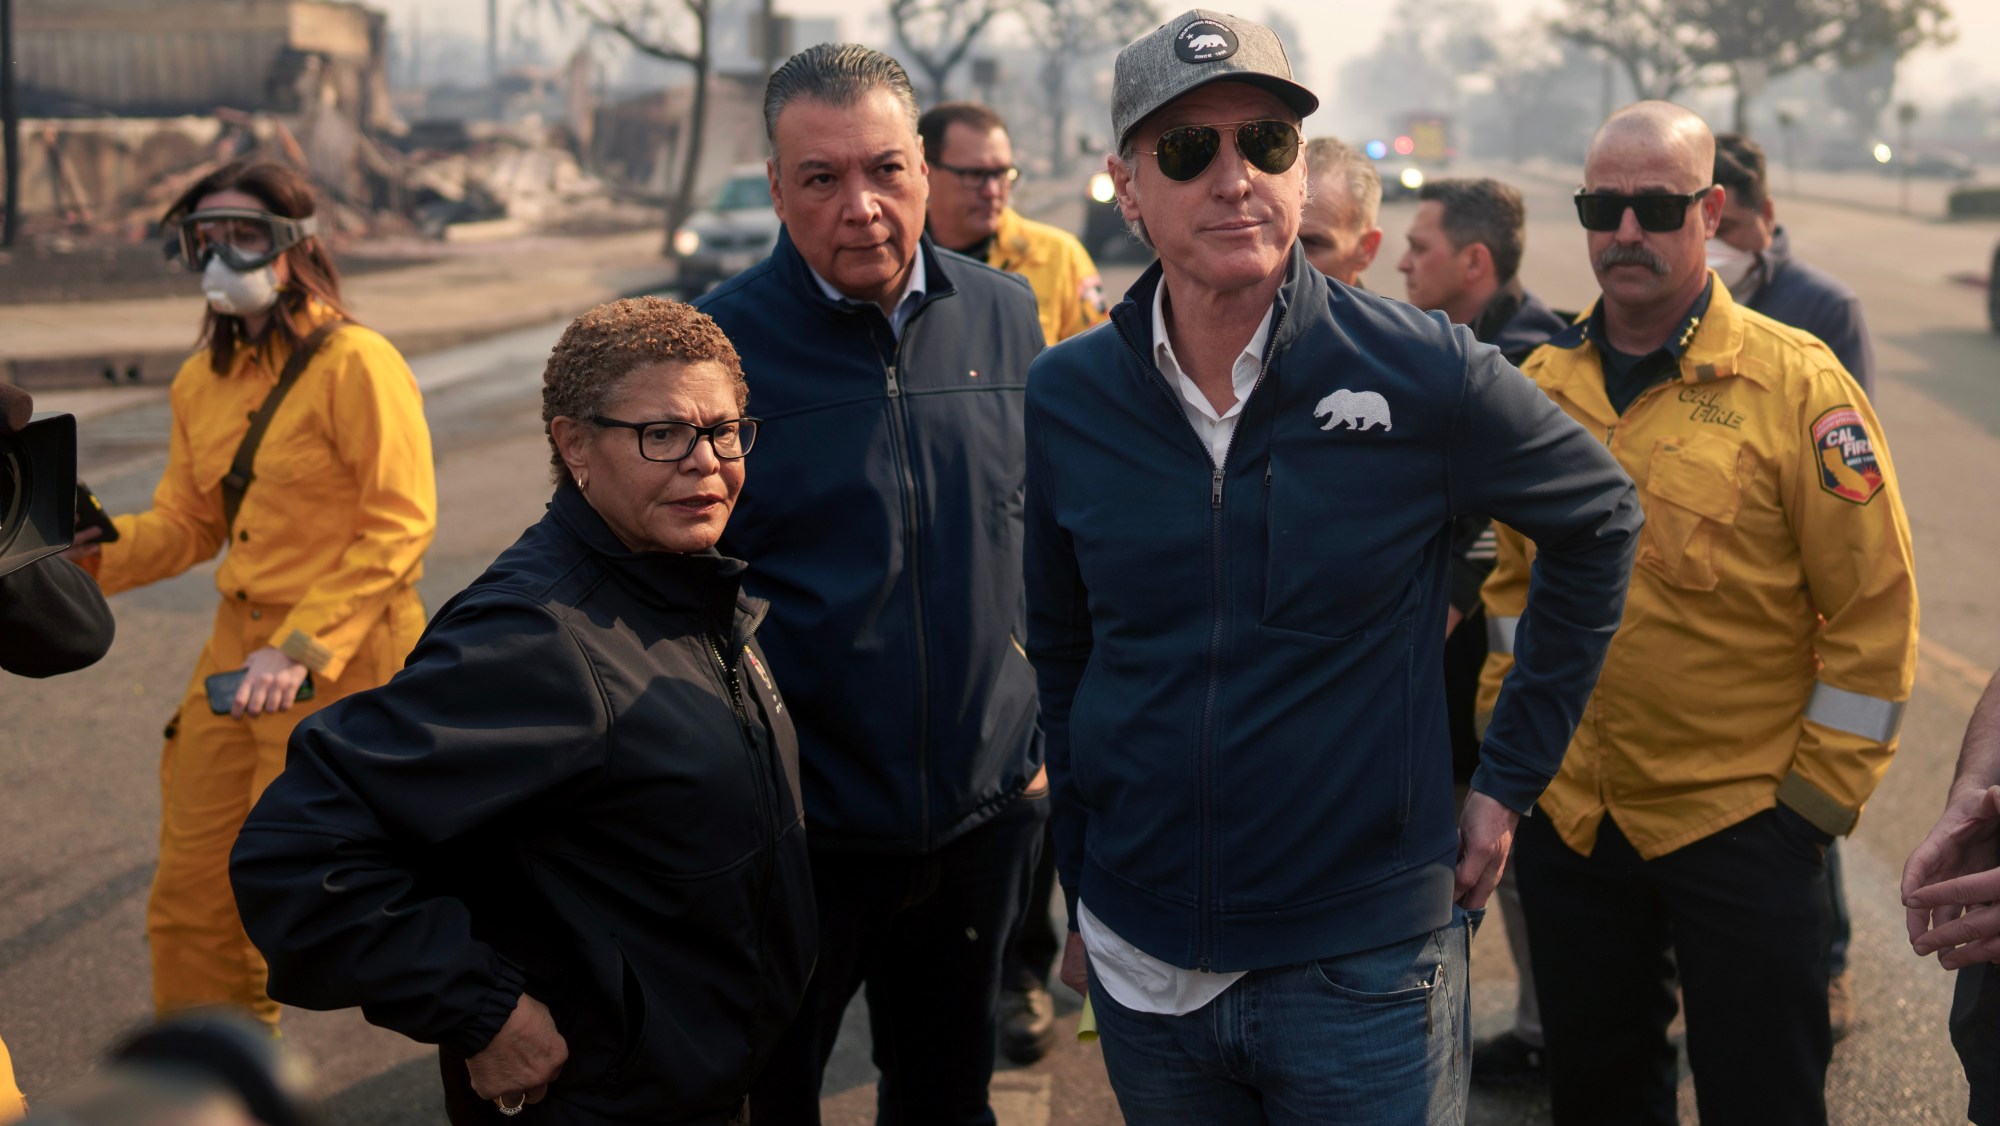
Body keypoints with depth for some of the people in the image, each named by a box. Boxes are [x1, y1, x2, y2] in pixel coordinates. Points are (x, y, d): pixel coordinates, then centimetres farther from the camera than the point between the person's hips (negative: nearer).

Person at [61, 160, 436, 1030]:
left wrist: (301, 649, -22)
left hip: (342, 662, -7)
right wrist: (90, 549, -5)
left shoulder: (354, 363, -12)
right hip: (236, 647, 7)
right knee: (187, 896, 10)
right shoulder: (201, 381, 11)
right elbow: (186, 526, 15)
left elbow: (398, 526, -16)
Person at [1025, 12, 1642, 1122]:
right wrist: (1079, 896, 13)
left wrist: (1512, 773, 4)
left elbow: (1599, 521, 4)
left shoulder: (1422, 374, -11)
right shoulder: (1067, 397, -2)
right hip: (1140, 966, 3)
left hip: (1365, 969, -2)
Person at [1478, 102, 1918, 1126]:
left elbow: (1874, 609, -10)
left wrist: (1817, 792, -9)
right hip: (1569, 818, 4)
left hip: (1740, 822, -4)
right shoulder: (1543, 381, 4)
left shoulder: (1796, 383, -11)